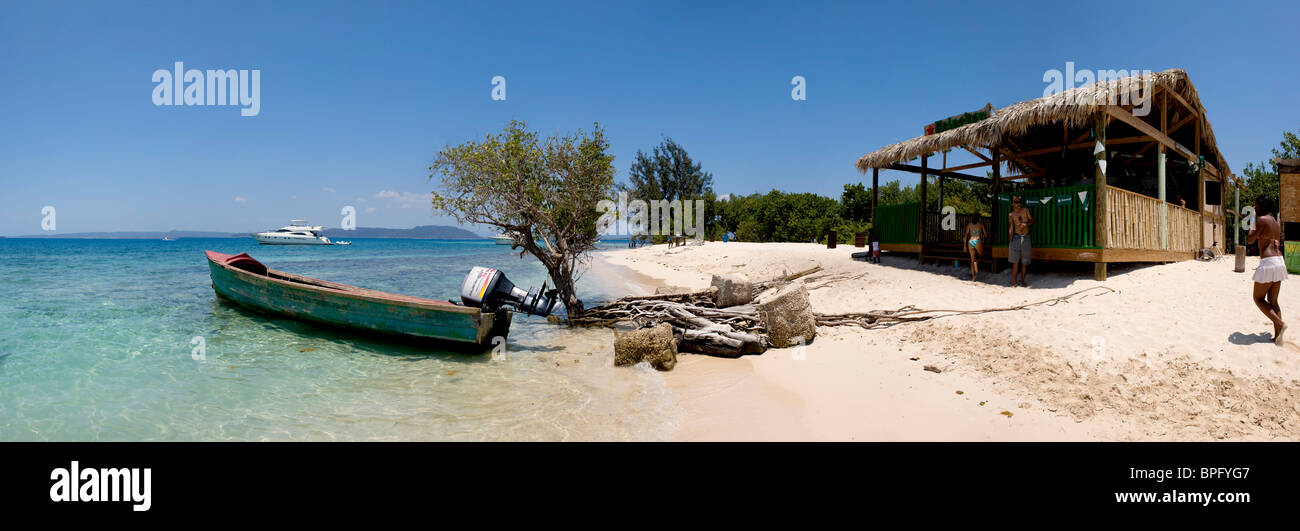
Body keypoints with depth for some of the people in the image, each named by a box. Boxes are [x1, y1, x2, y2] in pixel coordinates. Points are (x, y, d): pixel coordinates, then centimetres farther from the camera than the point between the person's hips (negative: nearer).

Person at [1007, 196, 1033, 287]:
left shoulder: (1025, 210, 8)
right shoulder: (1011, 215, 3)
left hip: (1026, 238, 2)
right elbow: (1011, 229, 1)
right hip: (1016, 237, -2)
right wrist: (1010, 241, -3)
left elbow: (1032, 221, 9)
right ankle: (1014, 282, -2)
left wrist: (1025, 224, -12)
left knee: (1024, 262, 6)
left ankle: (1022, 281, 15)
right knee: (1015, 262, -6)